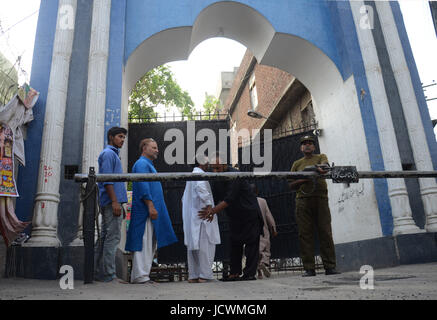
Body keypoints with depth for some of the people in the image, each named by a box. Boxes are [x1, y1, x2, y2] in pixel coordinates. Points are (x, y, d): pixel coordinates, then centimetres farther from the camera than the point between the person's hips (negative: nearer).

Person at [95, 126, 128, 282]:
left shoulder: (113, 154, 24)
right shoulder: (109, 153, -7)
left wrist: (119, 203, 23)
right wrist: (115, 202, -22)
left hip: (109, 203, 10)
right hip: (112, 202, -10)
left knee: (105, 237, 11)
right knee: (113, 237, -9)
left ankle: (99, 272, 17)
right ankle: (108, 274, -6)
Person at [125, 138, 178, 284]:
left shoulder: (148, 165, 24)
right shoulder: (142, 164, -8)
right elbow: (143, 187, -19)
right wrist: (151, 207, -24)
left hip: (151, 212, 11)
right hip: (145, 212, -11)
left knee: (150, 245, 11)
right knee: (144, 243, -9)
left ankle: (140, 276, 16)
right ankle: (140, 276, -6)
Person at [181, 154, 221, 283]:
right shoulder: (200, 174, -9)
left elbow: (185, 198, 24)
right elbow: (201, 187, -30)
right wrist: (209, 205, -25)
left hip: (190, 217, 9)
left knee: (193, 245, 10)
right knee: (204, 244, -4)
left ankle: (193, 275, 14)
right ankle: (204, 274, -1)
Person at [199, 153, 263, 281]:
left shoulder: (234, 176, -24)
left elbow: (229, 199, -30)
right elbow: (214, 196, 1)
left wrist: (213, 210, -32)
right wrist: (210, 208, -19)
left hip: (249, 214, -8)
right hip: (235, 217, 8)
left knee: (251, 244, -4)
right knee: (235, 243, 9)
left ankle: (250, 273, 0)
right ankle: (235, 273, 15)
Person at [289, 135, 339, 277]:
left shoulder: (321, 157, 18)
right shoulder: (297, 164, 22)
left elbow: (324, 164, -8)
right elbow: (291, 185, 18)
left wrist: (320, 167, -33)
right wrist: (302, 180, -4)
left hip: (320, 198, -1)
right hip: (303, 200, 2)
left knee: (325, 232, -5)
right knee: (305, 234, -4)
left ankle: (330, 266, -1)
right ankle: (309, 268, -1)